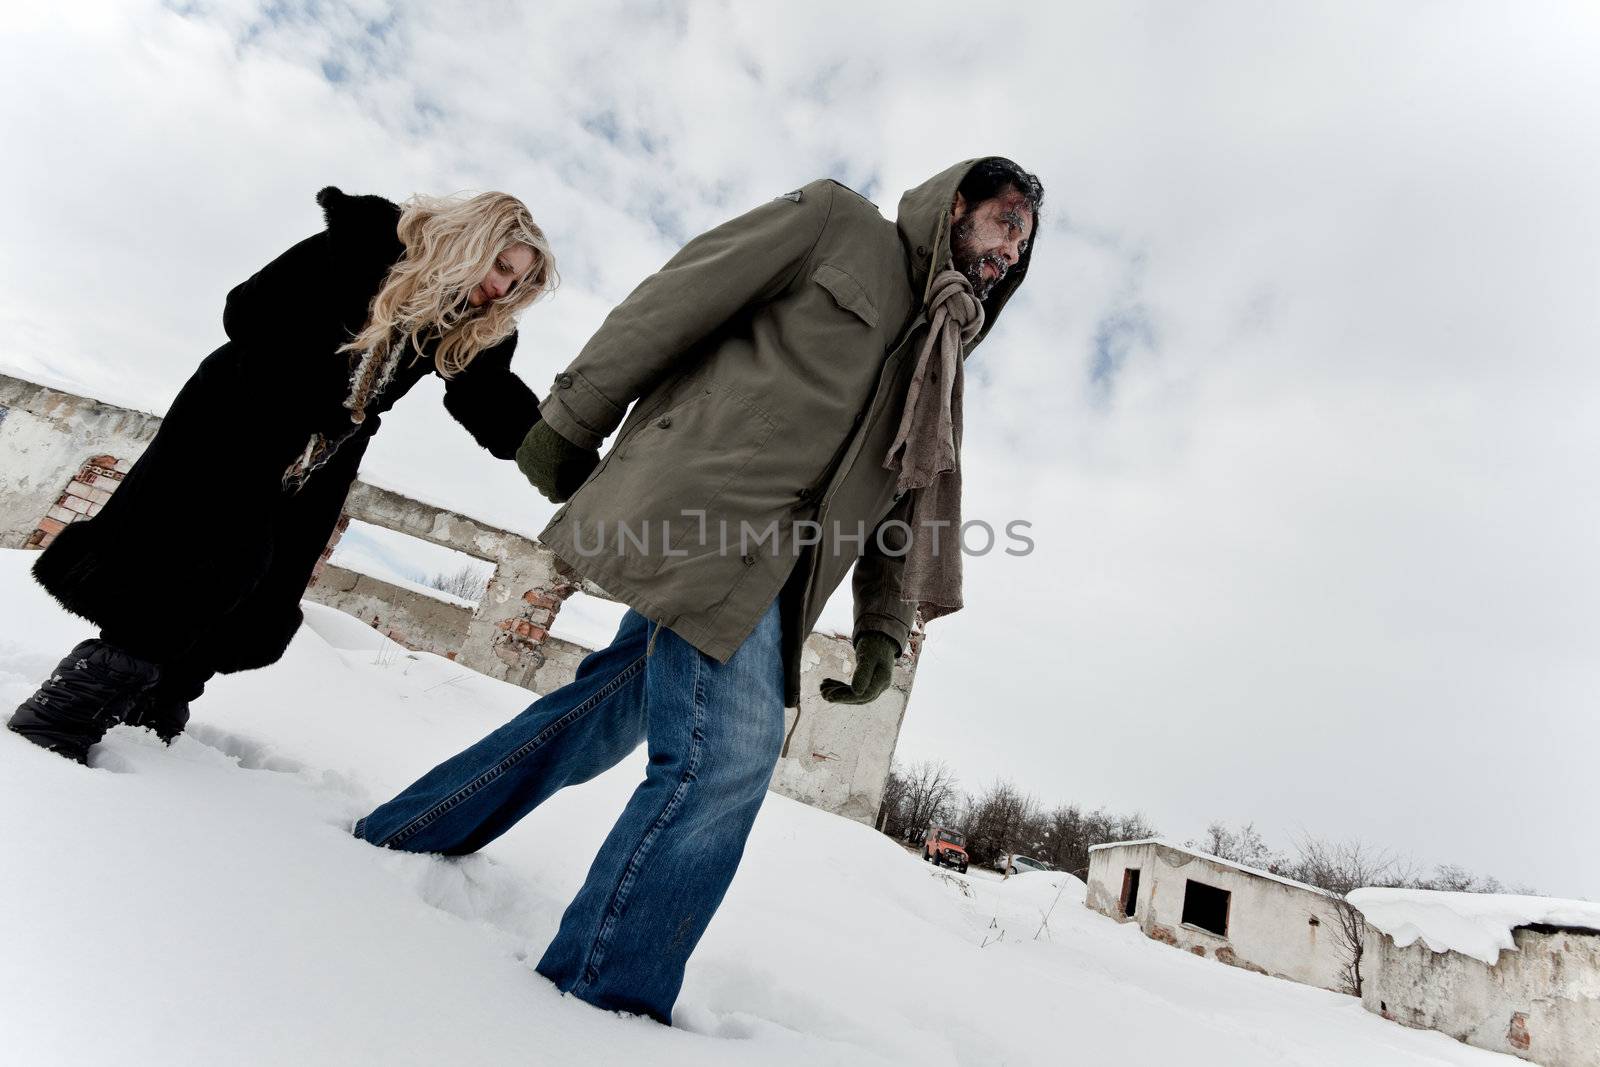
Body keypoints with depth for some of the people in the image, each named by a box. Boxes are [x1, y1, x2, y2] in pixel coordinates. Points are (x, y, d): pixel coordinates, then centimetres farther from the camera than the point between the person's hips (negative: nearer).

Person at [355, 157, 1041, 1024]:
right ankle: (604, 995, 1)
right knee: (728, 751, -15)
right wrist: (572, 418, -3)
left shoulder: (938, 372, 27)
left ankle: (397, 840, 30)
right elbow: (672, 302, 1)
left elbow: (910, 508, 21)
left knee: (602, 719, 11)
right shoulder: (839, 222, 8)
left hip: (760, 563, 8)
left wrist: (883, 627, 9)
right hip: (705, 504, -7)